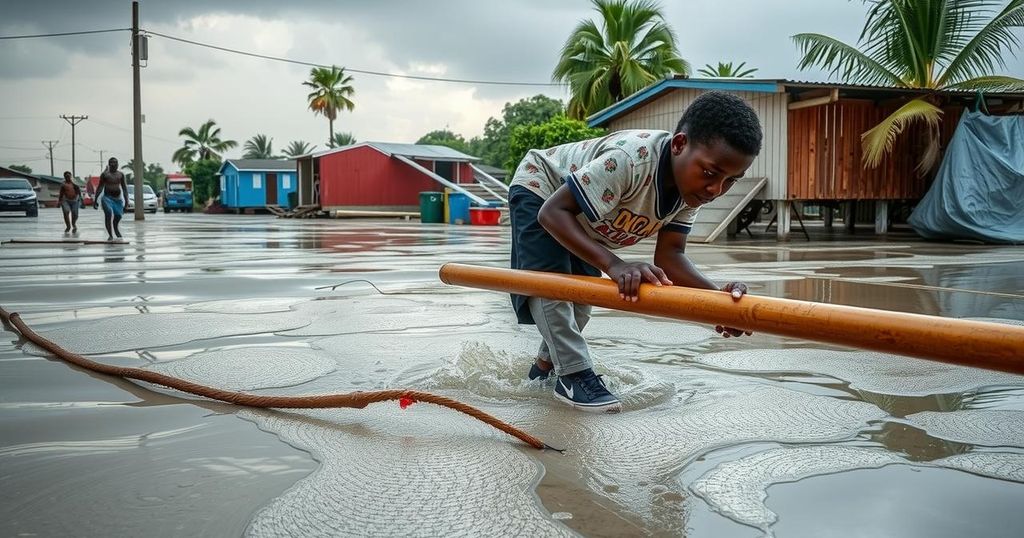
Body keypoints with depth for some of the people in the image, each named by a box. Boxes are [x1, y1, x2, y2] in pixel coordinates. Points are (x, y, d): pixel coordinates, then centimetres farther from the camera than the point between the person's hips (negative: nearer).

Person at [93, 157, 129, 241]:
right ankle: (110, 235, -21)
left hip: (118, 198, 3)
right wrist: (95, 200, 2)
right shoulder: (105, 174, 3)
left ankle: (116, 231, 34)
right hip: (107, 197, -3)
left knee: (118, 216, 3)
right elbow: (100, 187, 5)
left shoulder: (120, 174, 10)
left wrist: (126, 199, 2)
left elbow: (124, 187, 12)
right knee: (108, 213, -22)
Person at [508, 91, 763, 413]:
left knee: (581, 297, 13)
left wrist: (717, 296, -42)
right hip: (540, 187, -7)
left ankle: (544, 366, 35)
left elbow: (669, 254, -23)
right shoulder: (630, 159, -45)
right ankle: (575, 375, -14)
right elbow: (552, 212, -43)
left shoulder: (694, 184, -21)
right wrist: (613, 265, -55)